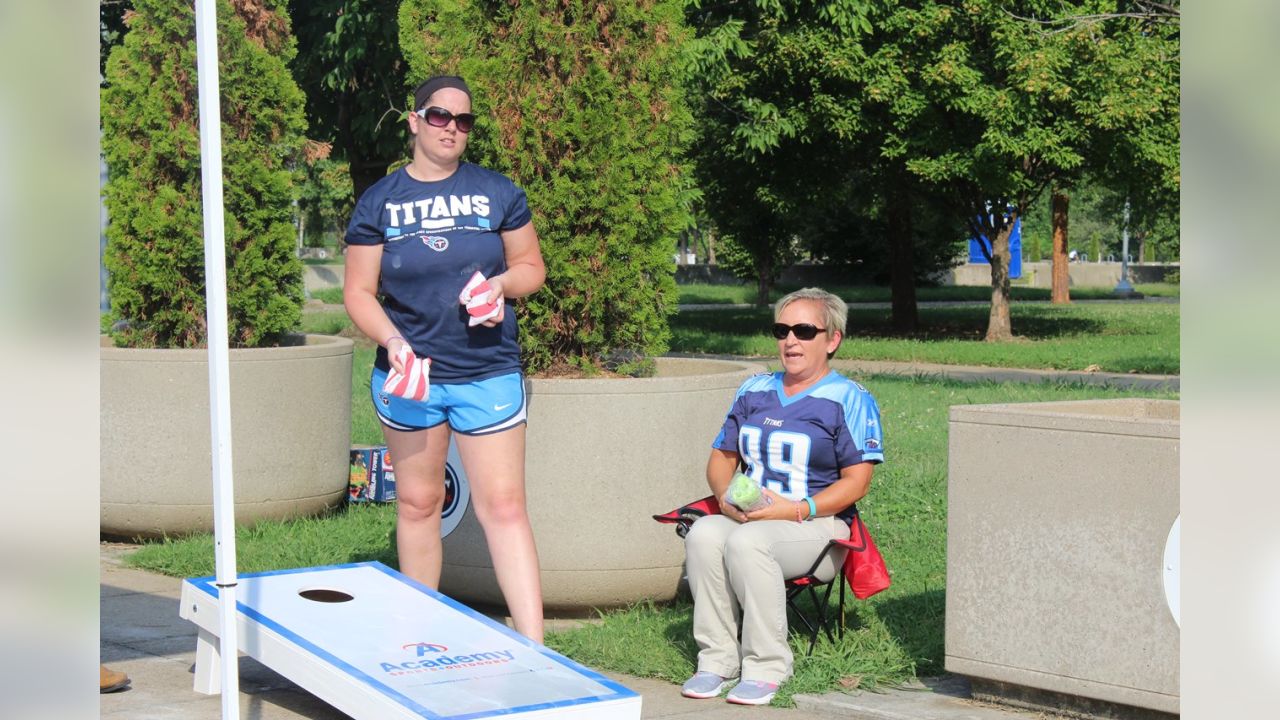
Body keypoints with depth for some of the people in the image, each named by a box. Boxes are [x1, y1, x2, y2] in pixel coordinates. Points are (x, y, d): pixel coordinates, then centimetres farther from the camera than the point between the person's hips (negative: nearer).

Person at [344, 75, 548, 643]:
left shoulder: (497, 193, 6)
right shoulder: (378, 202, 4)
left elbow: (532, 266, 12)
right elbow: (358, 293, 2)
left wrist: (503, 283, -11)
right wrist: (391, 341, -16)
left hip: (489, 373, -1)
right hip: (408, 375, 1)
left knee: (503, 506, -6)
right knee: (417, 504, 11)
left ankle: (533, 647, -10)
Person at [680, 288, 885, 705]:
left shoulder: (849, 400, 2)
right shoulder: (754, 392, 19)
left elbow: (856, 481, -6)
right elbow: (721, 457, 19)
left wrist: (799, 509, -19)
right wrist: (726, 495, -4)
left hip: (818, 526, -5)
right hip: (746, 516, 5)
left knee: (747, 542, -36)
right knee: (704, 534, -29)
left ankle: (766, 667, -27)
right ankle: (718, 660, -24)